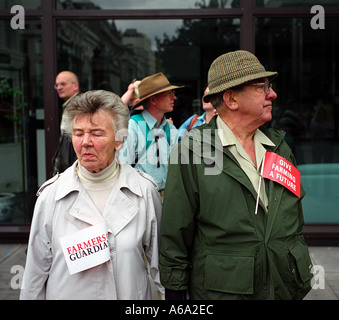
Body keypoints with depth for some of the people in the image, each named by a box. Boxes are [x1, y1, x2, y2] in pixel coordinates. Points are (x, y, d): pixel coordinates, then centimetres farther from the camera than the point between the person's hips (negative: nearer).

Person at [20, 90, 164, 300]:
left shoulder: (145, 190, -9)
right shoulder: (51, 195, -10)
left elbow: (159, 260, -2)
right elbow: (36, 270, -4)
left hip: (132, 294, 1)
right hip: (67, 294, 0)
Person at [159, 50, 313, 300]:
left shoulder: (280, 146, 5)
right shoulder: (192, 150, -13)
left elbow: (295, 222, 13)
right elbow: (175, 233, -10)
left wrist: (303, 279, 15)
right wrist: (175, 290, -7)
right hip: (220, 291, -5)